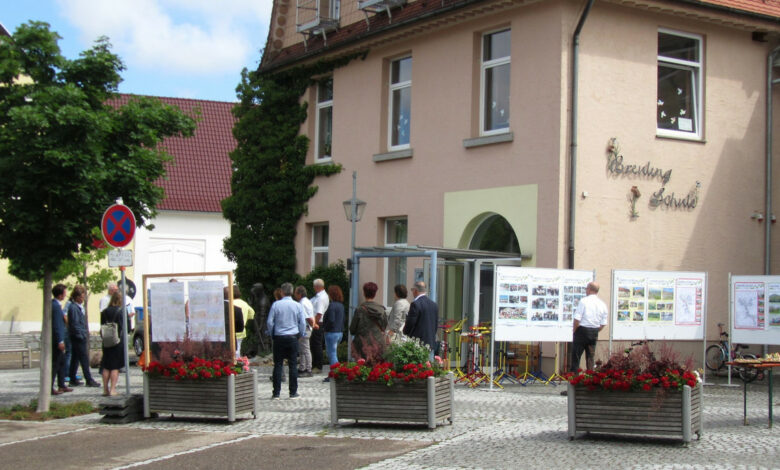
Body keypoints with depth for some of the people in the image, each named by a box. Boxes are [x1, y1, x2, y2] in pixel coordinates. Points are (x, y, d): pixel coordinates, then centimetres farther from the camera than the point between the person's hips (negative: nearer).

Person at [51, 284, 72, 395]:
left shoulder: (53, 304, 11)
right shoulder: (56, 306, -19)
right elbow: (57, 325, -22)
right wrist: (60, 341, -21)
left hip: (56, 340, 10)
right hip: (56, 339, -10)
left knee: (62, 362, 17)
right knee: (55, 364, -5)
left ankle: (61, 385, 24)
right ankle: (49, 387, -2)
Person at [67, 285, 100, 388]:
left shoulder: (79, 306, 14)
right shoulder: (73, 307, -16)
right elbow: (75, 324, -19)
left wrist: (85, 332, 15)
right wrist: (82, 335, -18)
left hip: (78, 337, 10)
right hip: (78, 337, -10)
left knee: (75, 358, 12)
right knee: (84, 359, -7)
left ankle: (73, 380, 16)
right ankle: (89, 380, -4)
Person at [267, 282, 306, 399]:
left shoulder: (276, 305, -5)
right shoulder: (297, 305, -2)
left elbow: (270, 322, -2)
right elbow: (303, 323, 0)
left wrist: (272, 334, 12)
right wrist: (299, 334, 15)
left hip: (279, 337, 0)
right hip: (293, 337, 0)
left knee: (278, 365, 4)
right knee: (293, 365, 5)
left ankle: (276, 393, 3)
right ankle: (293, 393, 5)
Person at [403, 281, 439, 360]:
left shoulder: (415, 304, -13)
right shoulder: (434, 305, 10)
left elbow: (410, 323, -12)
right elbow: (436, 324, 13)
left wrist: (405, 332, 8)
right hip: (431, 342, 7)